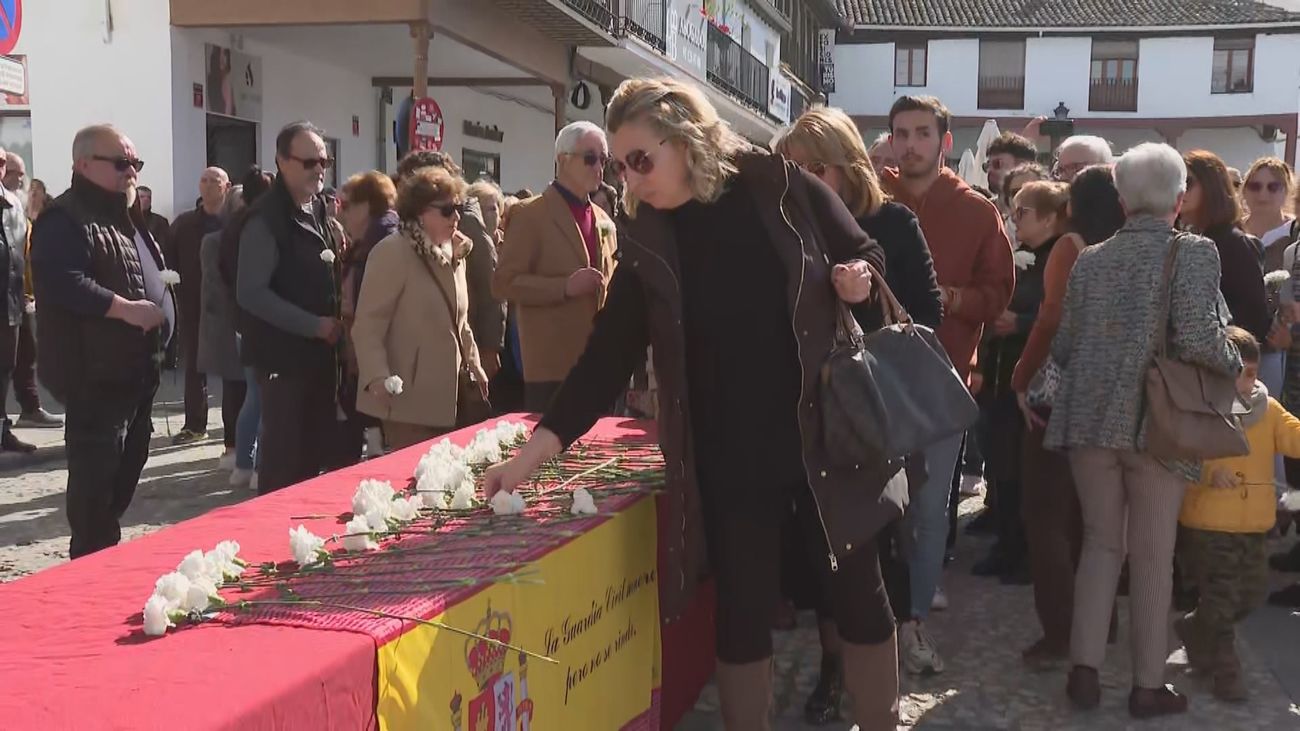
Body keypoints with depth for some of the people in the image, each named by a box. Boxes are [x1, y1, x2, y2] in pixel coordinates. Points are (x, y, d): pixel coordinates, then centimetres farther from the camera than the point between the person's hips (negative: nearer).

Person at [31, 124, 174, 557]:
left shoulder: (127, 217, 18)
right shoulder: (65, 220, -14)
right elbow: (63, 283, -28)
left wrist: (163, 288, 11)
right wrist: (126, 308, -28)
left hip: (136, 368, 10)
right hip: (96, 373, -10)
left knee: (130, 461, 17)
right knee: (96, 470, -6)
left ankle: (105, 548, 29)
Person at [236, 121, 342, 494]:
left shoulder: (319, 211, 11)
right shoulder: (266, 219, -15)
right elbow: (251, 293, -21)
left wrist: (334, 322, 5)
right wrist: (315, 326, -19)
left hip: (319, 351, 8)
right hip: (284, 353, -8)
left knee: (314, 450, 13)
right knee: (283, 454, -1)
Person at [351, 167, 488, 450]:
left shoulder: (454, 252, 13)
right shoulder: (392, 253, -11)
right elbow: (368, 326, -16)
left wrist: (473, 363, 21)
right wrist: (378, 377, -27)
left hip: (449, 393, 7)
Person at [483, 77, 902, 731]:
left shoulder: (782, 189, -7)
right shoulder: (646, 237, -2)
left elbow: (868, 257, 6)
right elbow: (610, 350, -2)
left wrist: (857, 278, -18)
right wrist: (536, 449, -8)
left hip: (824, 432, -1)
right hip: (725, 456, 1)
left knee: (856, 591, 10)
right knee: (741, 608, 7)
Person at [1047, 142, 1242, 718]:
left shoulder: (1090, 259, 6)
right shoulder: (1193, 251, -6)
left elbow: (1062, 347, 7)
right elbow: (1197, 340, -18)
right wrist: (1235, 365, 2)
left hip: (1091, 418, 4)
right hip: (1158, 424, -3)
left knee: (1100, 542, 16)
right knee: (1152, 556, 8)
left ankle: (1084, 669, 13)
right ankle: (1148, 685, 17)